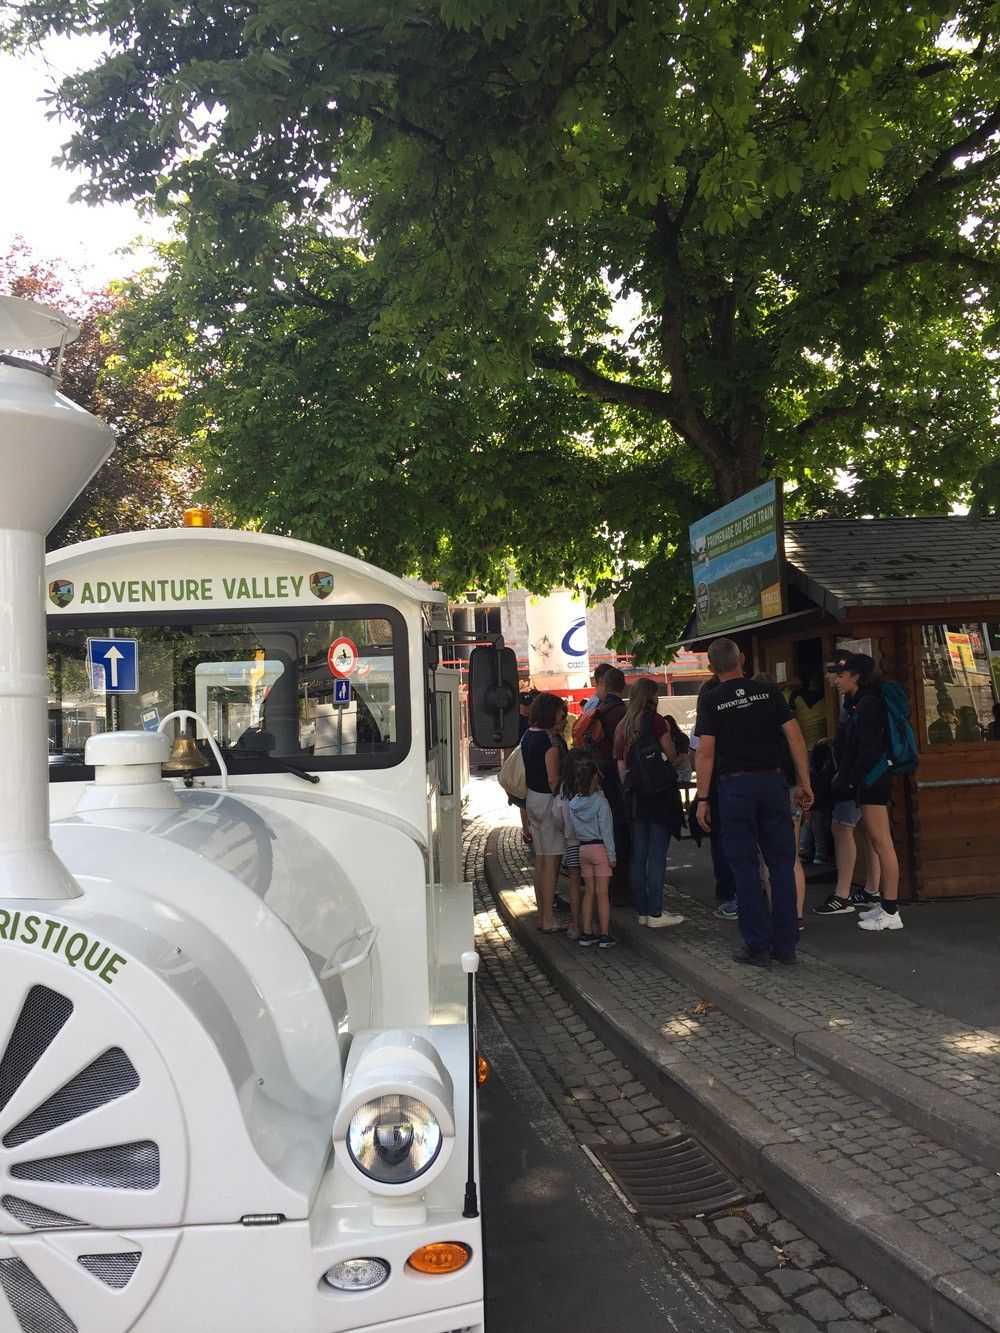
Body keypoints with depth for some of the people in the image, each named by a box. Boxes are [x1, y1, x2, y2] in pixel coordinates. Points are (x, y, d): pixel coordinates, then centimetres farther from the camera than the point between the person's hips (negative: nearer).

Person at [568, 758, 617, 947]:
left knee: (589, 892, 12)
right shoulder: (600, 801, -12)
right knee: (602, 893, -1)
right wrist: (612, 855, -9)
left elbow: (572, 831, 9)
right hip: (600, 848, -5)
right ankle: (605, 935, 1)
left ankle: (587, 933, 14)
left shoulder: (573, 803, 4)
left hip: (583, 848, 5)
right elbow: (606, 830, -12)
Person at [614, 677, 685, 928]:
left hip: (634, 794, 7)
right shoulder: (654, 720, -9)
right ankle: (655, 913, -2)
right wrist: (668, 733, 8)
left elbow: (621, 767, 10)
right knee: (657, 855, -3)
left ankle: (642, 911, 16)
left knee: (638, 855, 10)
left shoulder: (623, 725, 10)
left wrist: (628, 790, 17)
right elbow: (672, 756, -9)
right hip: (659, 793, -6)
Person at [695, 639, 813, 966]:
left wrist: (702, 799, -2)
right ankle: (785, 945, 13)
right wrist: (804, 783, 5)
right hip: (773, 781, 2)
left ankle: (758, 946, 7)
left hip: (734, 786, -2)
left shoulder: (711, 700, -2)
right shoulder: (768, 691, 5)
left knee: (745, 866, 4)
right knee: (782, 863, 9)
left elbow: (706, 752, -7)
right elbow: (795, 736, 1)